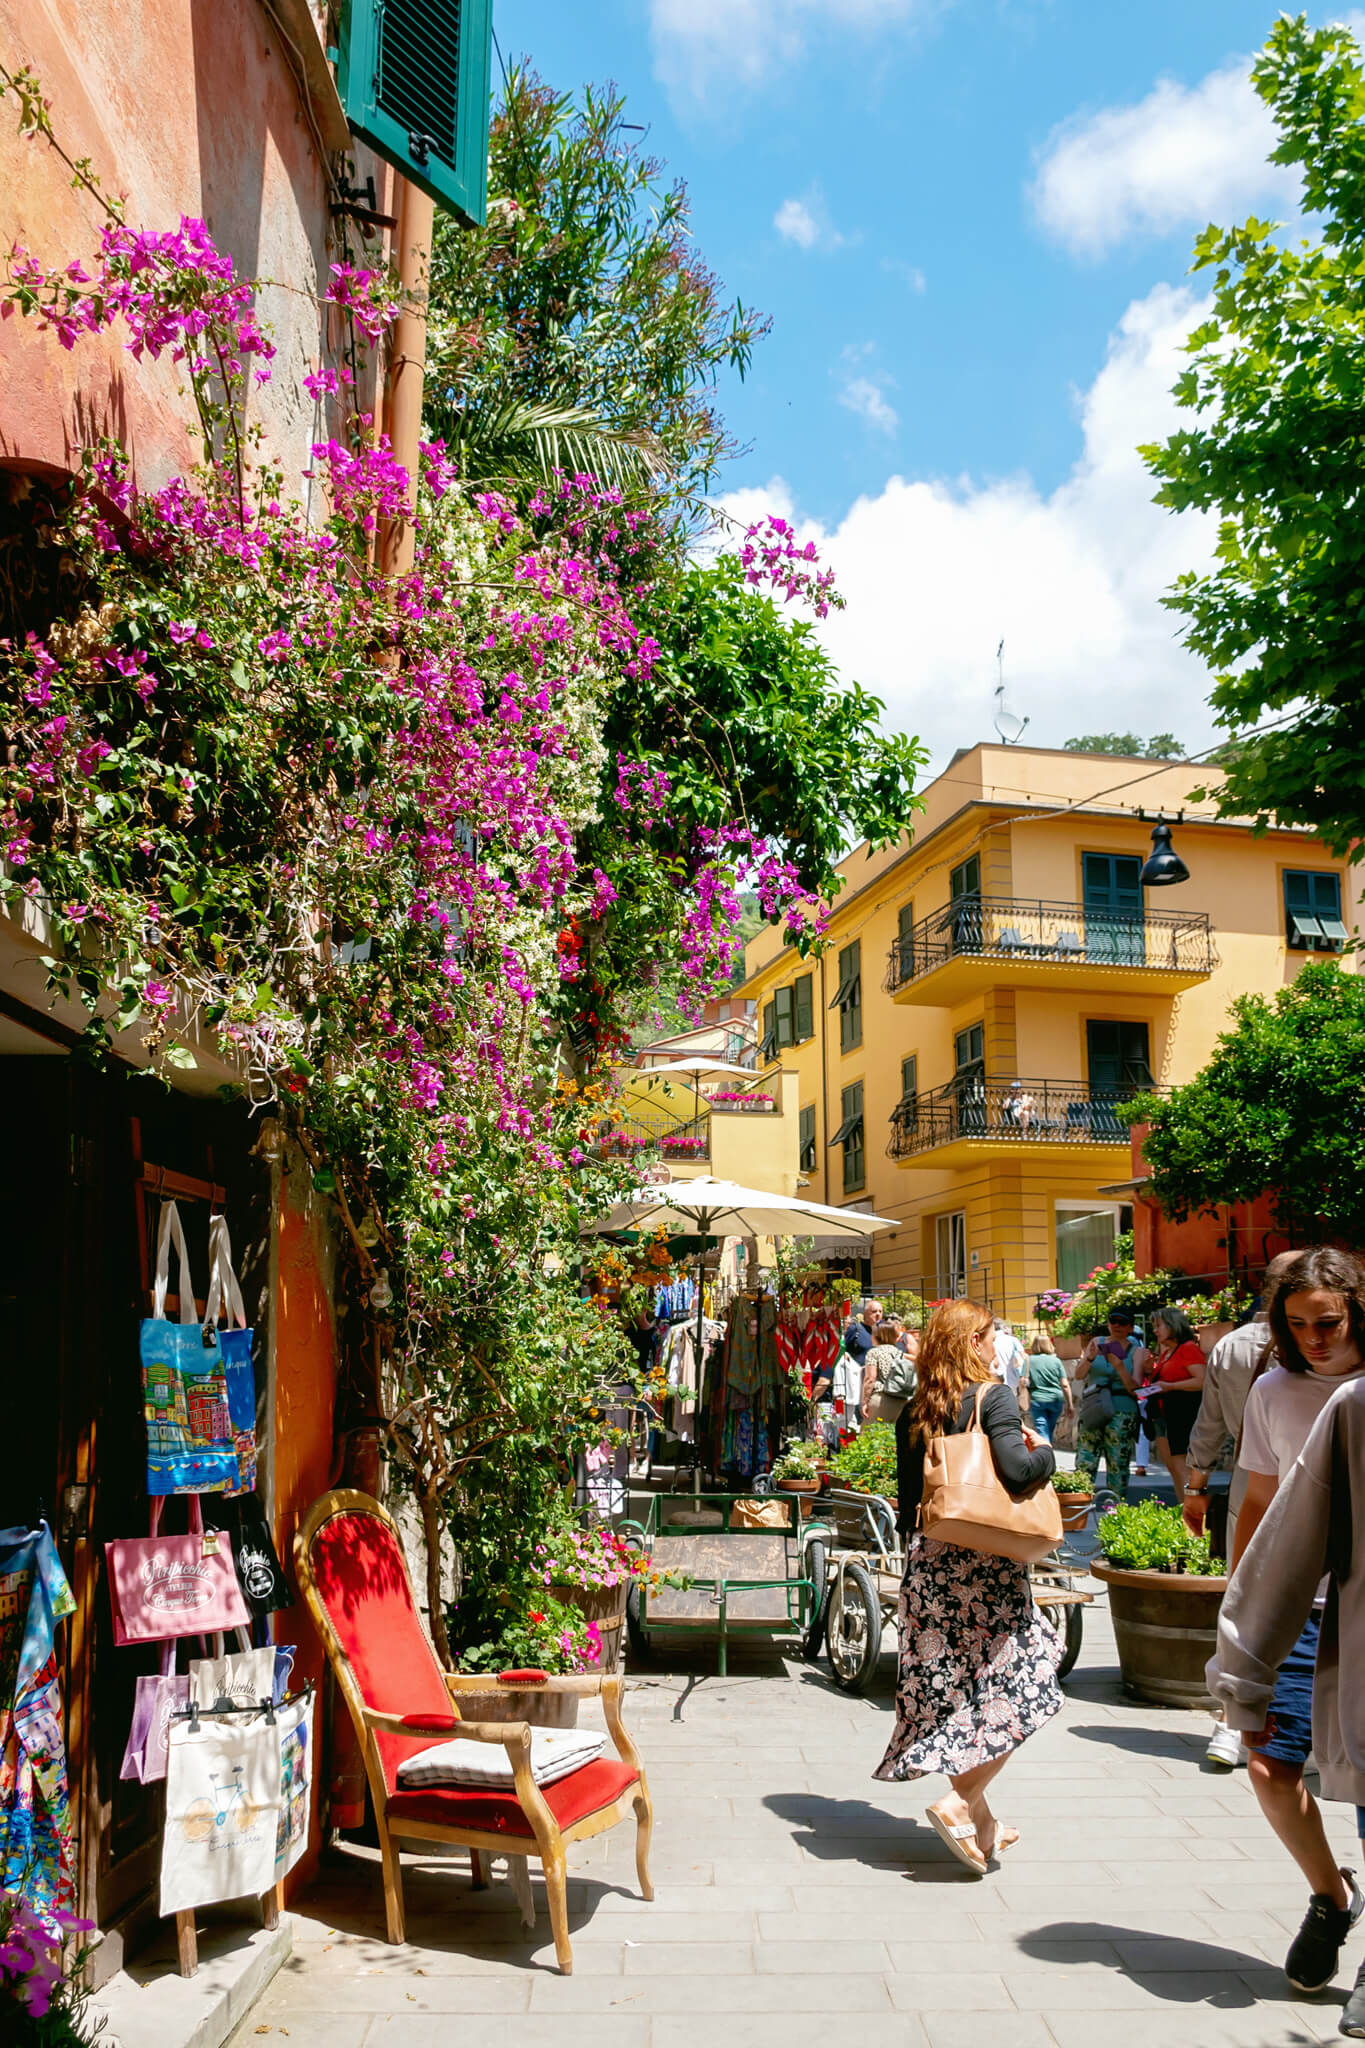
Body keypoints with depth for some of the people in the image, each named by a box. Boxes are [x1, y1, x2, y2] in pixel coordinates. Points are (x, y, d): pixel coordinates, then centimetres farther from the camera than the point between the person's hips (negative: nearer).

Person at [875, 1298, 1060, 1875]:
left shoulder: (915, 1410, 9)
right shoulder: (993, 1397, -9)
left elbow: (907, 1493, 12)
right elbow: (1017, 1469, -23)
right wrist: (1044, 1452, -3)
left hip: (928, 1562, 7)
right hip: (985, 1565, -6)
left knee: (953, 1685, 13)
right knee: (1013, 1688, 4)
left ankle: (980, 1820, 23)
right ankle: (962, 1802, -6)